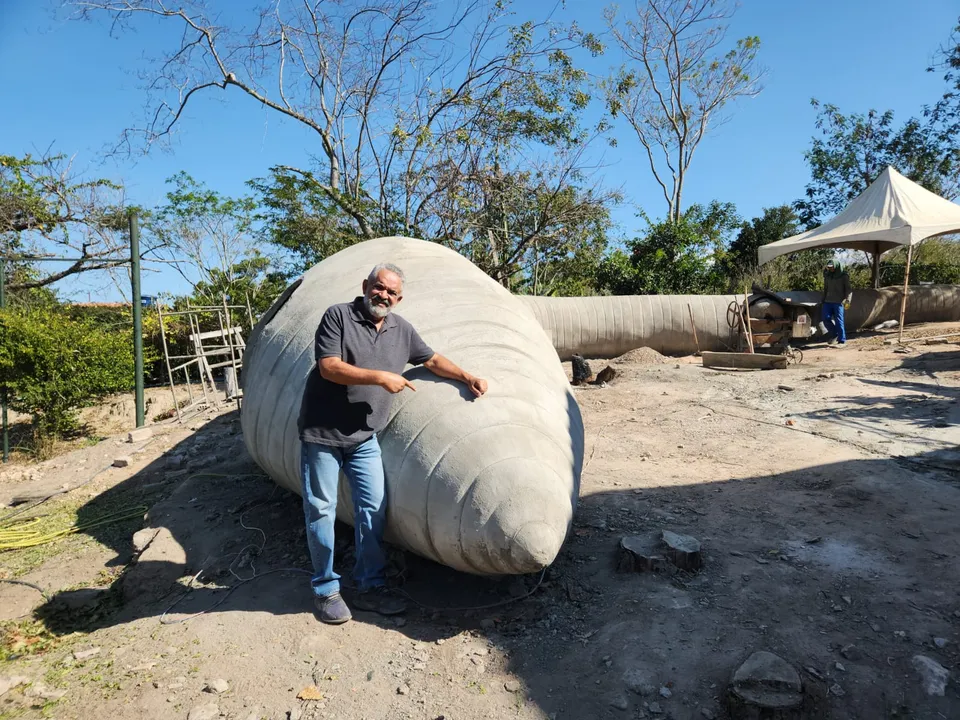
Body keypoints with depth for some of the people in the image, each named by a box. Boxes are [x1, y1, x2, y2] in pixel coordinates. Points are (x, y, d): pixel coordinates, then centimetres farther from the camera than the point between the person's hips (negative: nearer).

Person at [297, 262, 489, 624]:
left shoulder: (402, 330, 8)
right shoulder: (338, 316, -9)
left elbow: (432, 360, 18)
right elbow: (329, 367, -18)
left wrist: (468, 377, 8)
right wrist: (380, 377, -18)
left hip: (364, 438, 5)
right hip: (321, 434, -4)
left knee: (374, 509, 4)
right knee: (321, 510, 4)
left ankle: (369, 586, 18)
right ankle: (326, 589, 19)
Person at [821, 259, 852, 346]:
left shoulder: (844, 276, -2)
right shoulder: (827, 275, 12)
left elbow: (848, 289, -5)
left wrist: (848, 300, -16)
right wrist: (823, 300, 17)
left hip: (838, 302, -5)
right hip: (828, 301, 5)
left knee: (839, 321, -6)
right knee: (826, 319, -2)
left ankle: (842, 341, -1)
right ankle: (835, 335, 20)